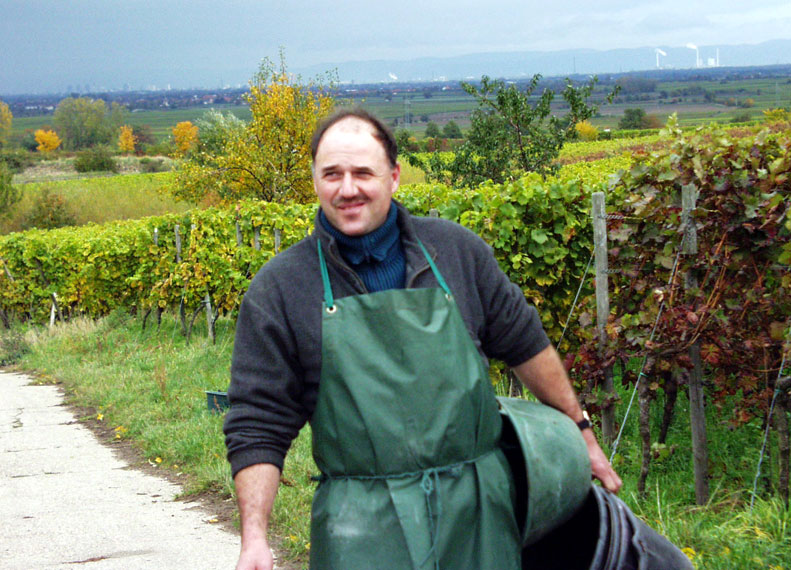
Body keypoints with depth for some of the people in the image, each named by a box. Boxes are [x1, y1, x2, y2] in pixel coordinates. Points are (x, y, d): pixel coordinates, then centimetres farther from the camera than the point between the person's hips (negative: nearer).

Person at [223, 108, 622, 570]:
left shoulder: (455, 250, 6)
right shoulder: (278, 291, 0)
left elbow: (524, 341, 18)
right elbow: (257, 426, 1)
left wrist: (580, 428, 23)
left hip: (477, 513, 2)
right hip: (362, 529, -2)